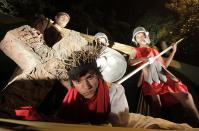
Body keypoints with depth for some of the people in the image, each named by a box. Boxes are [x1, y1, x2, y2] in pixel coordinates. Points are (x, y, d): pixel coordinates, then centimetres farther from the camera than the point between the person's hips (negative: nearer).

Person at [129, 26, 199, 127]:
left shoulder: (154, 50, 30)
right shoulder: (136, 50, 17)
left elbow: (164, 65, 26)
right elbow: (130, 62, -2)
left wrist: (173, 52, 24)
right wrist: (144, 59, -15)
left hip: (163, 76, 4)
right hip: (150, 79, -4)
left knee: (185, 95, -8)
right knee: (156, 103, -26)